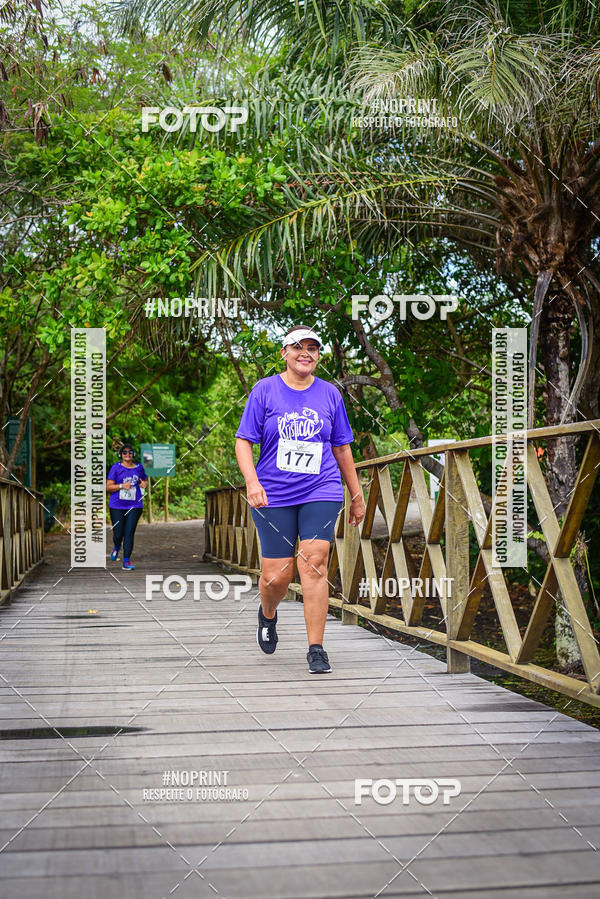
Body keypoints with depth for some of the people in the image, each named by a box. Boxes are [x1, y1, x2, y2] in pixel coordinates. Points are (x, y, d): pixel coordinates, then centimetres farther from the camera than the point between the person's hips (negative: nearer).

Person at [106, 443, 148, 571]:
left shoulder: (139, 467, 9)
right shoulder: (116, 467, 0)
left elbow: (145, 480, 27)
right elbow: (108, 487, -3)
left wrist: (144, 484, 3)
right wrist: (122, 486, -18)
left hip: (134, 506, 1)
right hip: (117, 506, -1)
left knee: (129, 533, -7)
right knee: (118, 534, 1)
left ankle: (126, 561, -2)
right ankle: (117, 547, 37)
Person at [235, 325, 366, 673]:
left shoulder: (330, 394, 9)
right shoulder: (265, 390, 3)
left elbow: (342, 448, 17)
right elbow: (243, 441, 1)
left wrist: (357, 495, 19)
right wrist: (252, 481, -15)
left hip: (321, 492, 1)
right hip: (274, 496, -1)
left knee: (314, 564, -12)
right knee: (276, 576, 0)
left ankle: (316, 649, -5)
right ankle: (268, 615, 36)